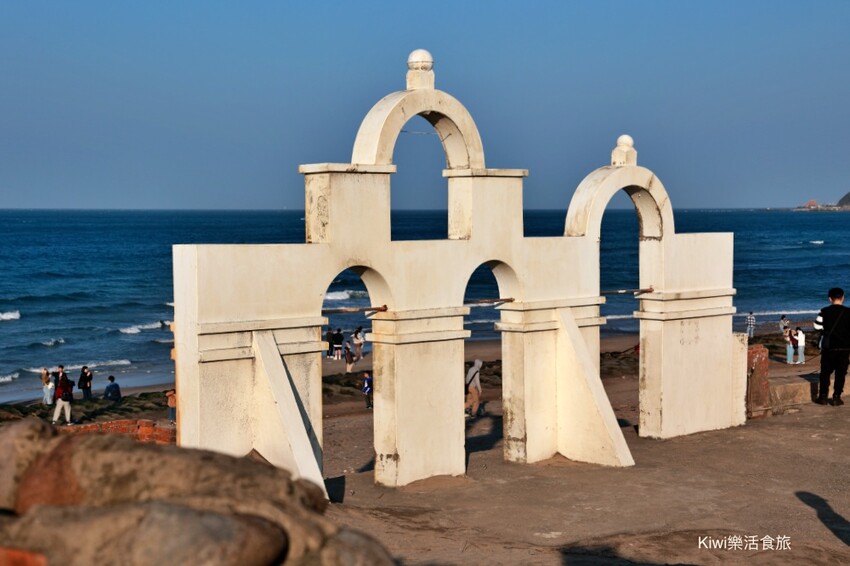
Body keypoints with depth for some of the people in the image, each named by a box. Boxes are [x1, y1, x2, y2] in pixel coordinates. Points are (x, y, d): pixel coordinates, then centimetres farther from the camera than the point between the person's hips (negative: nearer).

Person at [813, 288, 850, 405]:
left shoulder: (824, 312, -5)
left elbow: (817, 326, -5)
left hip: (828, 347, 0)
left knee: (825, 372, 10)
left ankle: (823, 397, 8)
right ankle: (836, 398, 4)